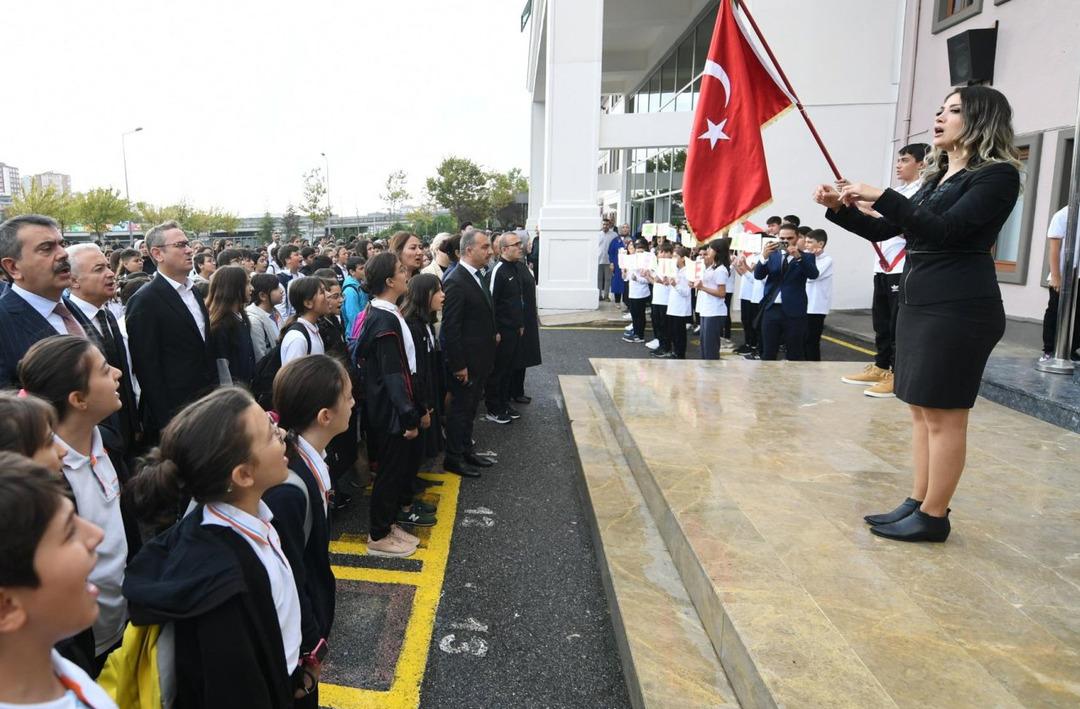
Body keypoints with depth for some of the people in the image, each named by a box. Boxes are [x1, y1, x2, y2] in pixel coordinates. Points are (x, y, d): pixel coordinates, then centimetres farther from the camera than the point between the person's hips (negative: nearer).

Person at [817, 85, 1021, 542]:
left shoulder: (997, 175, -7)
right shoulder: (937, 179, 18)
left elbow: (945, 230, -21)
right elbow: (882, 231, 19)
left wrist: (882, 196, -21)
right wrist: (840, 208, 4)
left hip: (959, 309, -9)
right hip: (919, 304, 9)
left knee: (943, 414, -3)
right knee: (921, 410, 11)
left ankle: (933, 517, 6)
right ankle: (917, 503, 20)